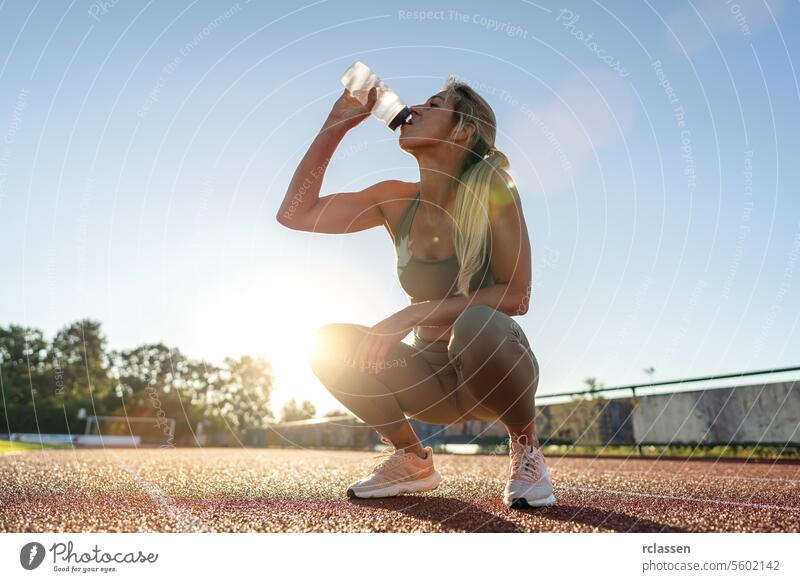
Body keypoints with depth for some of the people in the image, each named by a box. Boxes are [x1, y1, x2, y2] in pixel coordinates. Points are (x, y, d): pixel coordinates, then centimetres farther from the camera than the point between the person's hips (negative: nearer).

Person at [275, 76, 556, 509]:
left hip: (495, 370, -4)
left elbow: (515, 296, -20)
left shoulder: (491, 188, -15)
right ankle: (411, 460, 4)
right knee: (332, 342, -17)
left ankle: (525, 447, -6)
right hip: (435, 379, 4)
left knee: (476, 324, -37)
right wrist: (335, 125, -6)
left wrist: (415, 312, -28)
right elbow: (295, 213, -4)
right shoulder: (397, 200, -1)